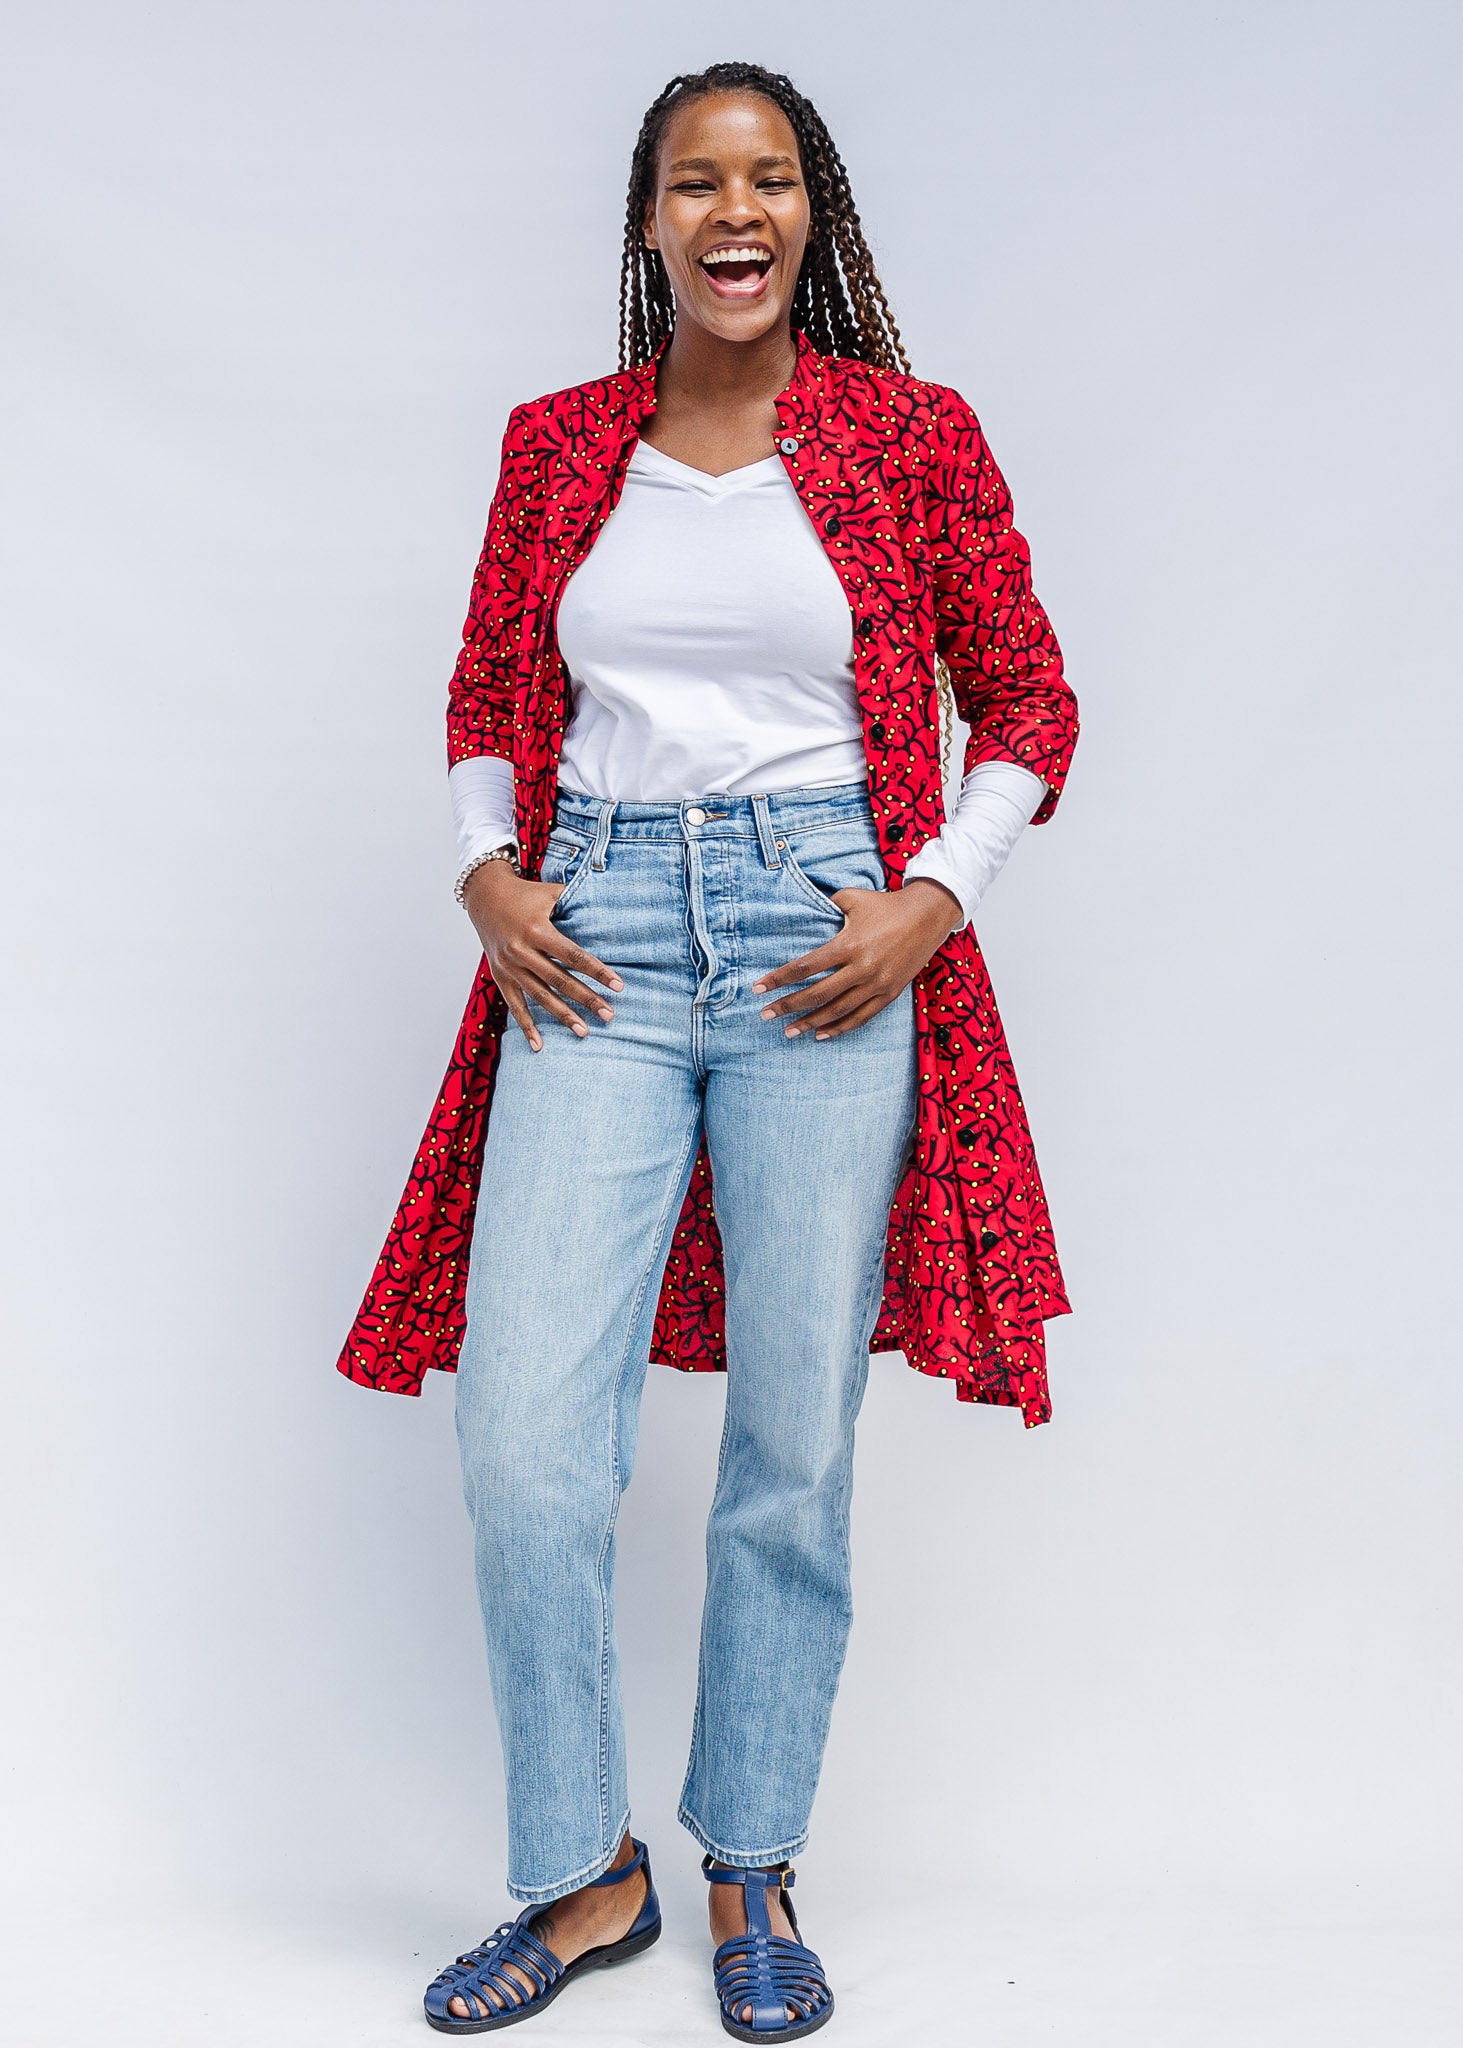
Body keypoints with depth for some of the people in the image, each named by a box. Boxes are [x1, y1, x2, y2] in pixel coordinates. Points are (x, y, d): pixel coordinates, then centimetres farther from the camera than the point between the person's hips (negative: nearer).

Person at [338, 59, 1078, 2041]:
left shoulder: (912, 434, 5)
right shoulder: (557, 445, 12)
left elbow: (1027, 702, 9)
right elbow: (490, 702, 20)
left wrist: (934, 896, -5)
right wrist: (487, 873, 2)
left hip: (827, 938, -1)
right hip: (598, 937, 2)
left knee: (795, 1444, 3)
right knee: (525, 1443, -6)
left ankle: (753, 1872, 24)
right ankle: (584, 1874, 16)